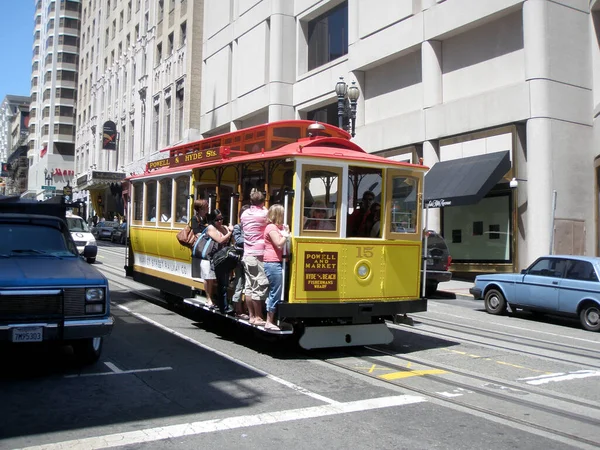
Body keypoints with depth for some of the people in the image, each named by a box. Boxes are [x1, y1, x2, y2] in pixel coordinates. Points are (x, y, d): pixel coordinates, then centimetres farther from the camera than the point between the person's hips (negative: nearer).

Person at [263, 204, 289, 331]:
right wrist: (286, 234, -6)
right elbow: (279, 244, -18)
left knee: (273, 293, 14)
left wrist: (284, 231, 10)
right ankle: (269, 322, -1)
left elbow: (279, 245, 18)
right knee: (276, 293, -7)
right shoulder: (272, 227, -11)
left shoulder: (275, 227, 20)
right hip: (273, 263, -11)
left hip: (274, 263, 11)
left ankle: (270, 320, 19)